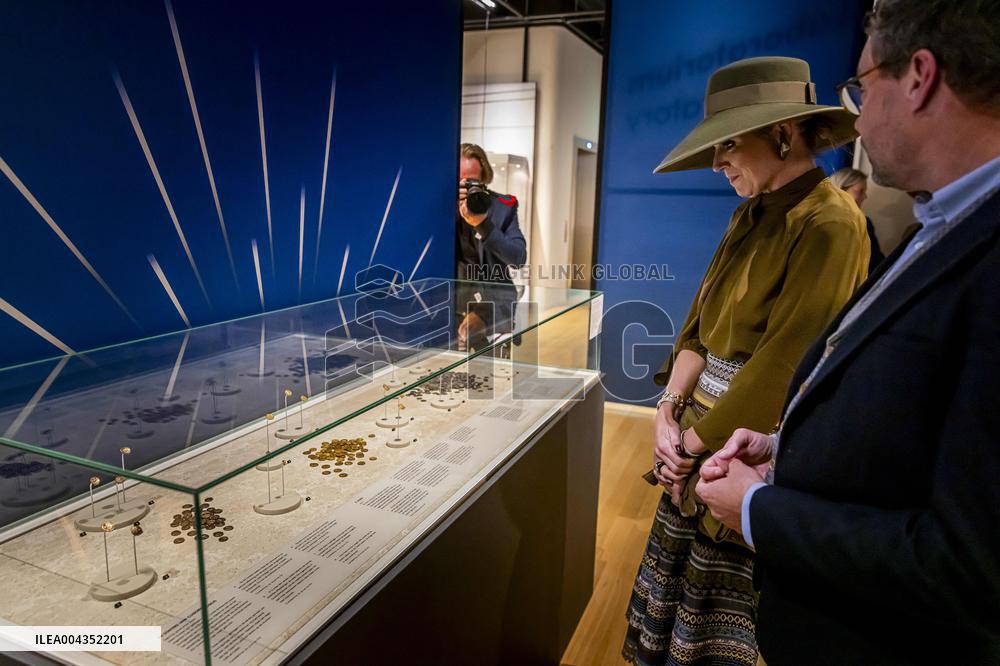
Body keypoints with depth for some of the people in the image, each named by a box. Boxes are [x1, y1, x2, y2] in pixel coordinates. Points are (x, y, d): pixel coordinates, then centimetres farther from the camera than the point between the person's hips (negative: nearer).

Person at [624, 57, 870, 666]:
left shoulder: (829, 224, -18)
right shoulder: (751, 216, 9)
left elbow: (782, 365, -21)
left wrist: (693, 444, -13)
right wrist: (670, 409, -3)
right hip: (698, 440, 8)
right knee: (672, 616, 21)